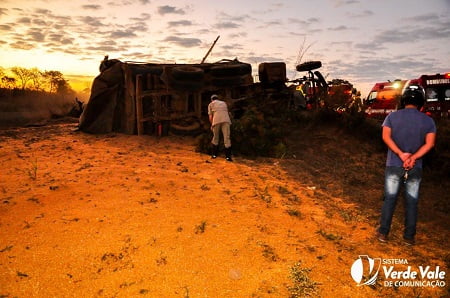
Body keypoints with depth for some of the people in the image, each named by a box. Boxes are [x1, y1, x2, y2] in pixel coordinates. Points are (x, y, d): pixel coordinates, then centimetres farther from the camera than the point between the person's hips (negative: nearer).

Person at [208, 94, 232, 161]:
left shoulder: (211, 104, 21)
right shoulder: (223, 103, 30)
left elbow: (210, 117, 13)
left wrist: (212, 125, 28)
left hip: (216, 120, -1)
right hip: (226, 120, 1)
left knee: (215, 138, 14)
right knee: (227, 138, -1)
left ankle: (214, 154, 20)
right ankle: (228, 156, -5)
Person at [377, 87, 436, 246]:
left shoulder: (392, 116, 1)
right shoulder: (428, 120, 2)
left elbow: (386, 137, -12)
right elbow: (430, 143, -10)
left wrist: (401, 154, -18)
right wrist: (413, 158, -18)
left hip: (394, 165, 0)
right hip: (415, 168, 0)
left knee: (389, 199, 8)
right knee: (412, 202, 10)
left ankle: (383, 233, 13)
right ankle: (409, 236, 17)